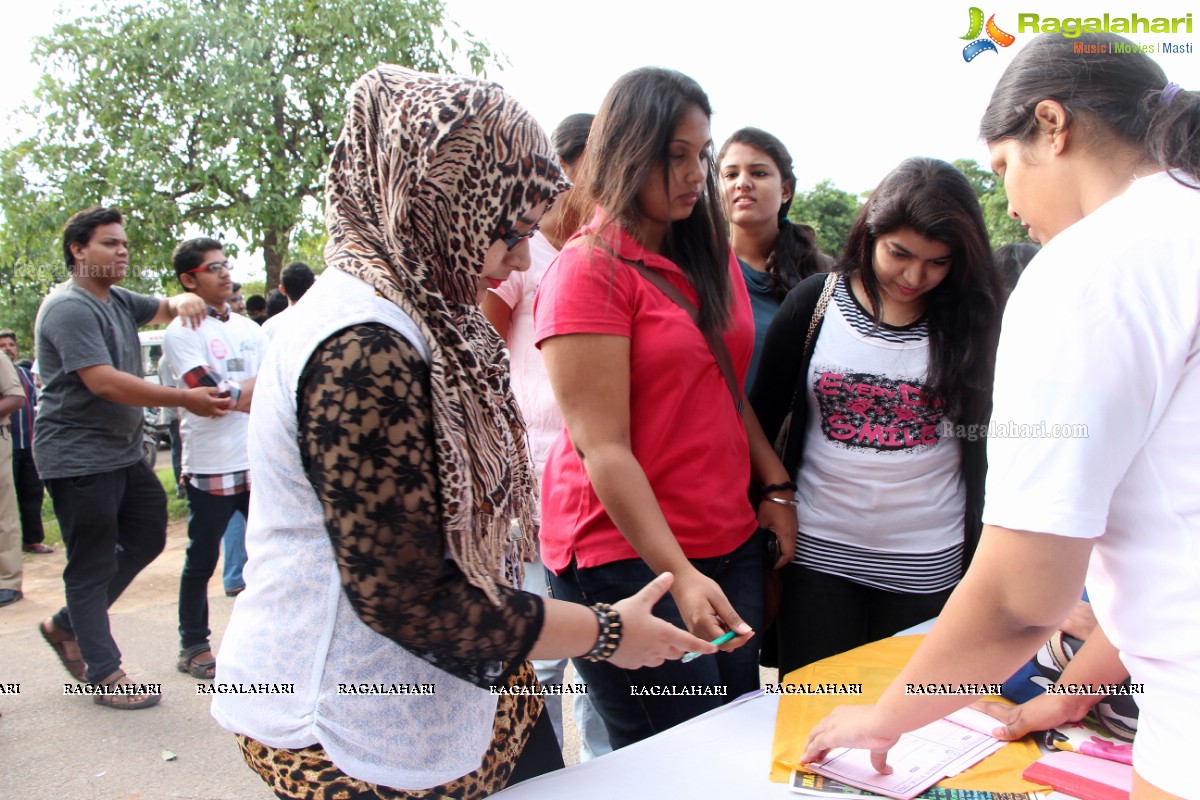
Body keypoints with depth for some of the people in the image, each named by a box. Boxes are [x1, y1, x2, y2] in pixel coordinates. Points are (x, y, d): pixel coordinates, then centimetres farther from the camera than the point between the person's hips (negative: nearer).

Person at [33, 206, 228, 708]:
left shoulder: (117, 300, 12)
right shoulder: (70, 308, -17)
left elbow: (162, 310, 23)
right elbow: (104, 382, -25)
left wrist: (184, 300, -4)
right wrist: (184, 400, -26)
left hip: (123, 451, 9)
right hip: (79, 455, -9)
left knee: (146, 539, 14)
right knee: (93, 564, 0)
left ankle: (67, 625, 30)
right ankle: (104, 674, 12)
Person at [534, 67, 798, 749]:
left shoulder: (713, 259, 10)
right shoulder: (588, 271, -12)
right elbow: (603, 448, -17)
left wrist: (776, 489, 5)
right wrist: (680, 575, -22)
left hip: (732, 541, 7)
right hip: (630, 557, -7)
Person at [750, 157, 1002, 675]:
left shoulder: (971, 320, -2)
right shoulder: (815, 302, -3)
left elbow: (987, 442, 0)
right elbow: (763, 415, 2)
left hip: (928, 566, 0)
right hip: (819, 554, 0)